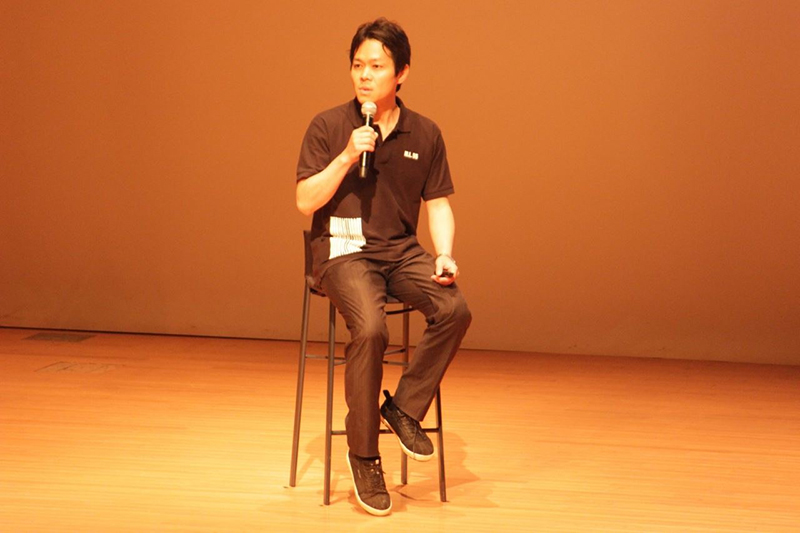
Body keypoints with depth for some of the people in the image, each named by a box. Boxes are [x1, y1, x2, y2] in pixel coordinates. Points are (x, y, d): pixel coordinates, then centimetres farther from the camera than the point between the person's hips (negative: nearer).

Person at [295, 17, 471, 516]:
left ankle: (405, 407, -5)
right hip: (343, 249, -3)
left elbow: (439, 204, 11)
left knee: (455, 310, -26)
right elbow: (306, 201, -4)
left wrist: (444, 254, -7)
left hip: (401, 249, 3)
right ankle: (363, 454, -14)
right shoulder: (329, 126, 0)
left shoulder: (425, 134, 8)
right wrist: (347, 157, -16)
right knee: (371, 329, -31)